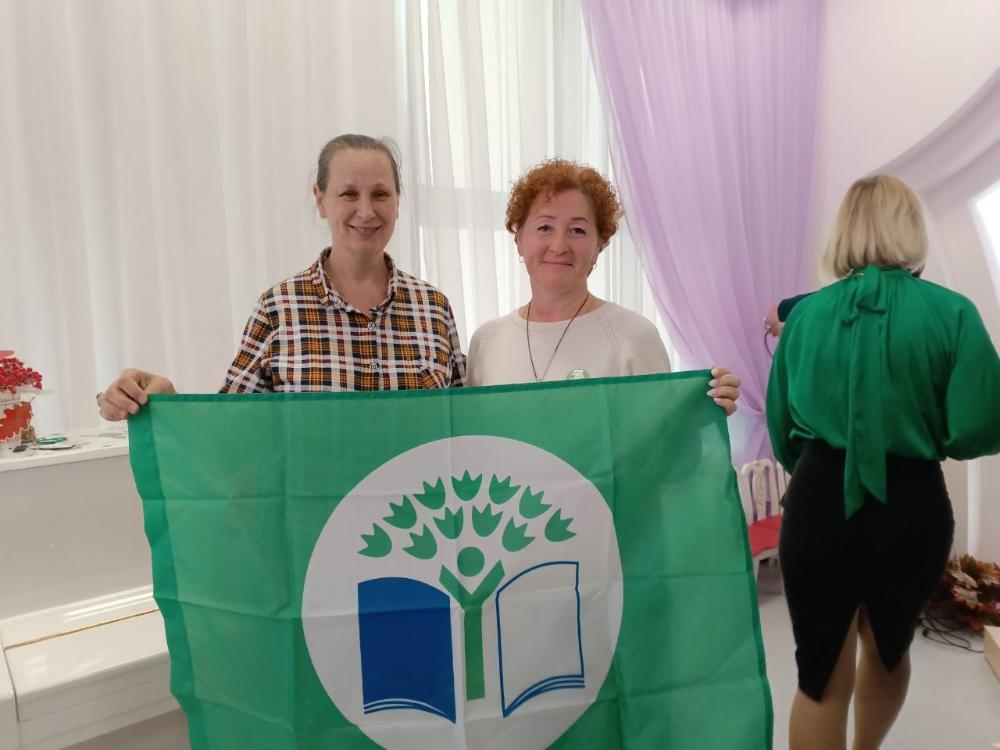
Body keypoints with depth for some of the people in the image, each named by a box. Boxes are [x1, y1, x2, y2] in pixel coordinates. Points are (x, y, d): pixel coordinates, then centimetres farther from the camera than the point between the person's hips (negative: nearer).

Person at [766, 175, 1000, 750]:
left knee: (821, 671, 10)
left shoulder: (806, 313, 0)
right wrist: (925, 437, 10)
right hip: (910, 506, 0)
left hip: (819, 502, 0)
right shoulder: (951, 313, -7)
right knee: (889, 648, 27)